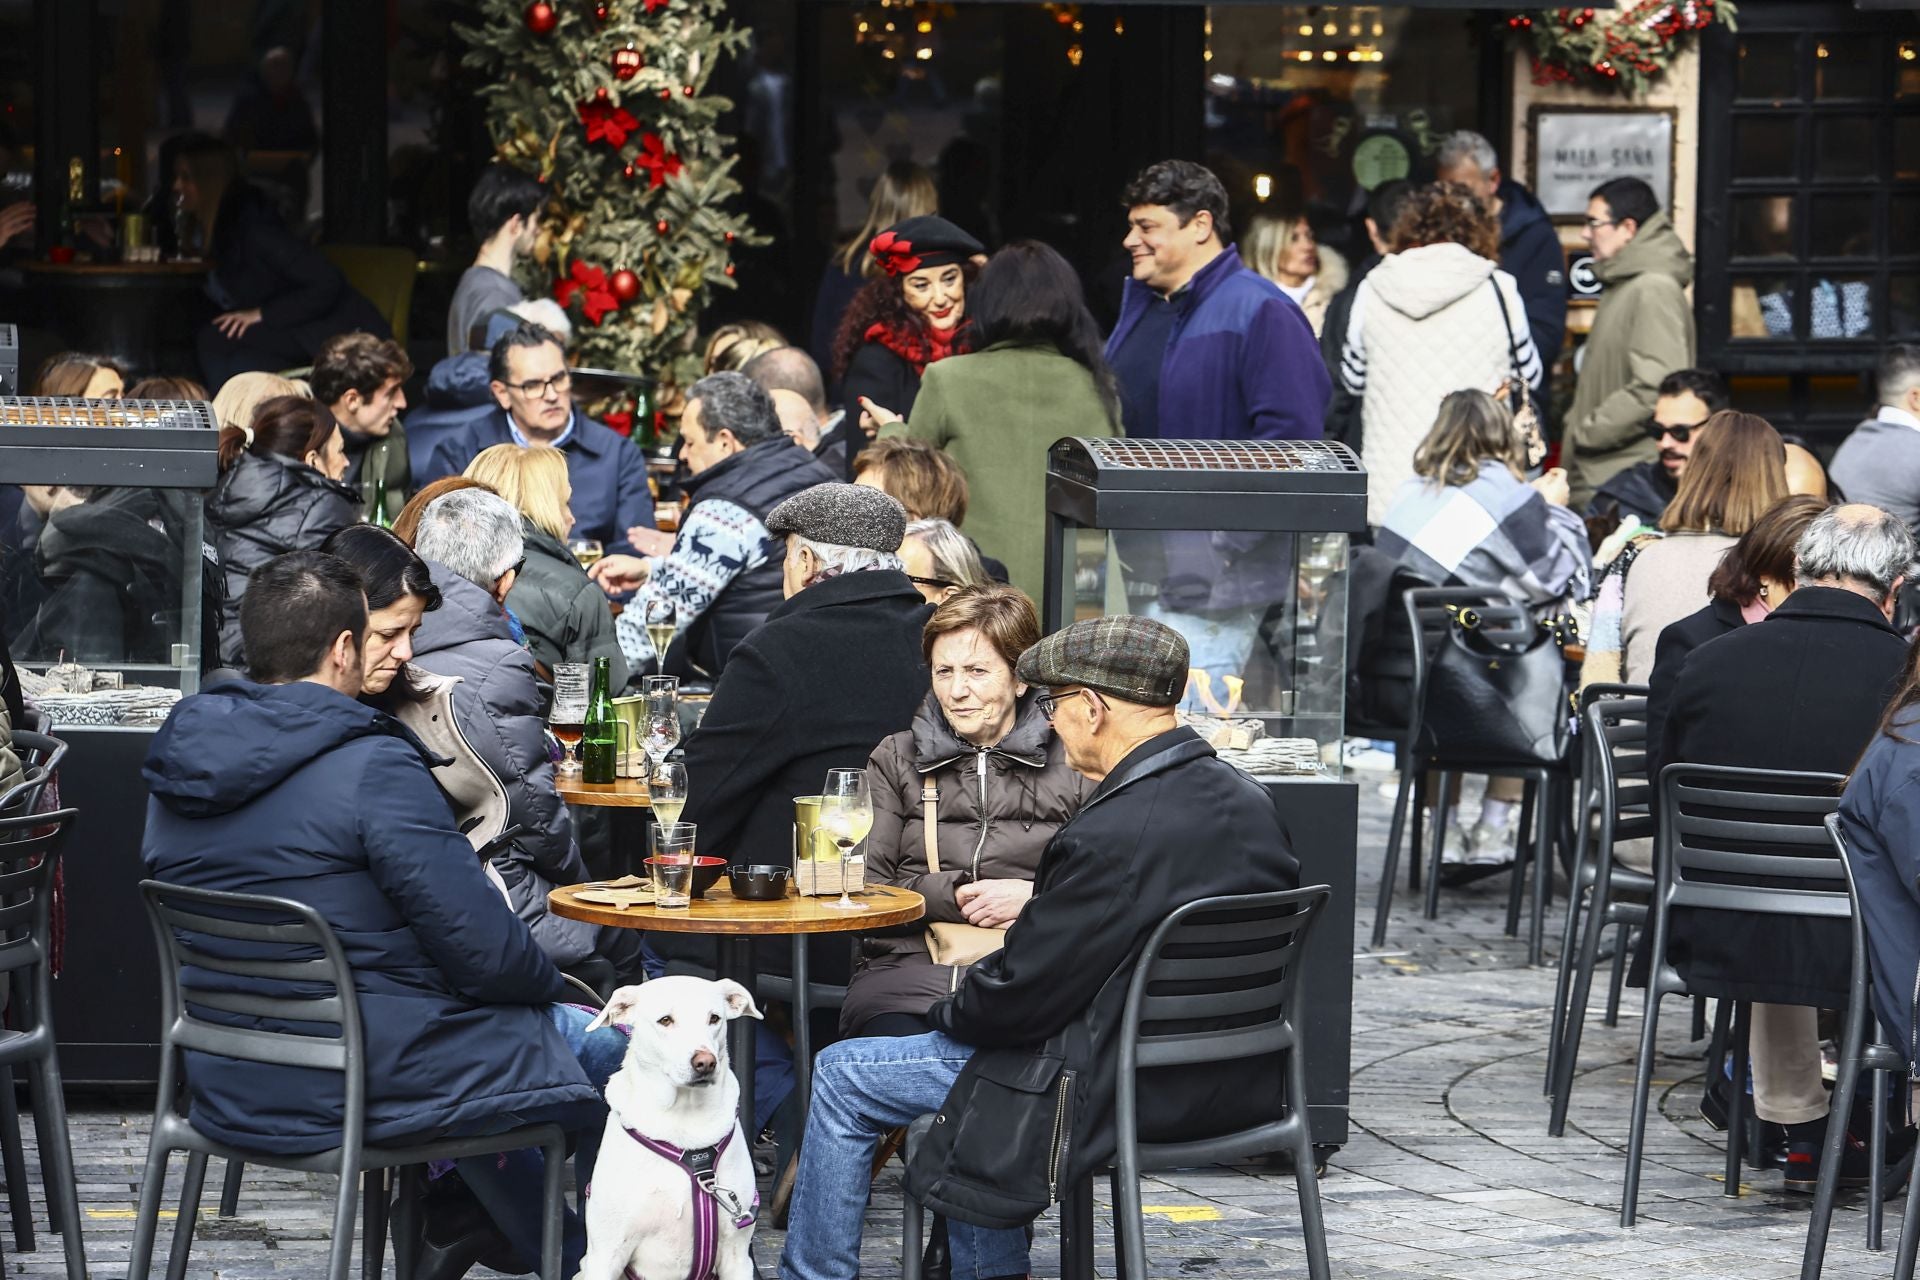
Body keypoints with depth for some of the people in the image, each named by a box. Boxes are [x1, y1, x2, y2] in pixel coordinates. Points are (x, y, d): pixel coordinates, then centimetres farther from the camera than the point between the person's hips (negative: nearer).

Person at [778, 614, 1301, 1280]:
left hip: (1122, 1087, -9)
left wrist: (950, 1009, 1)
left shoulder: (1115, 834, -27)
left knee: (841, 1075, 6)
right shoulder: (1248, 800, 0)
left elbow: (1020, 995, -20)